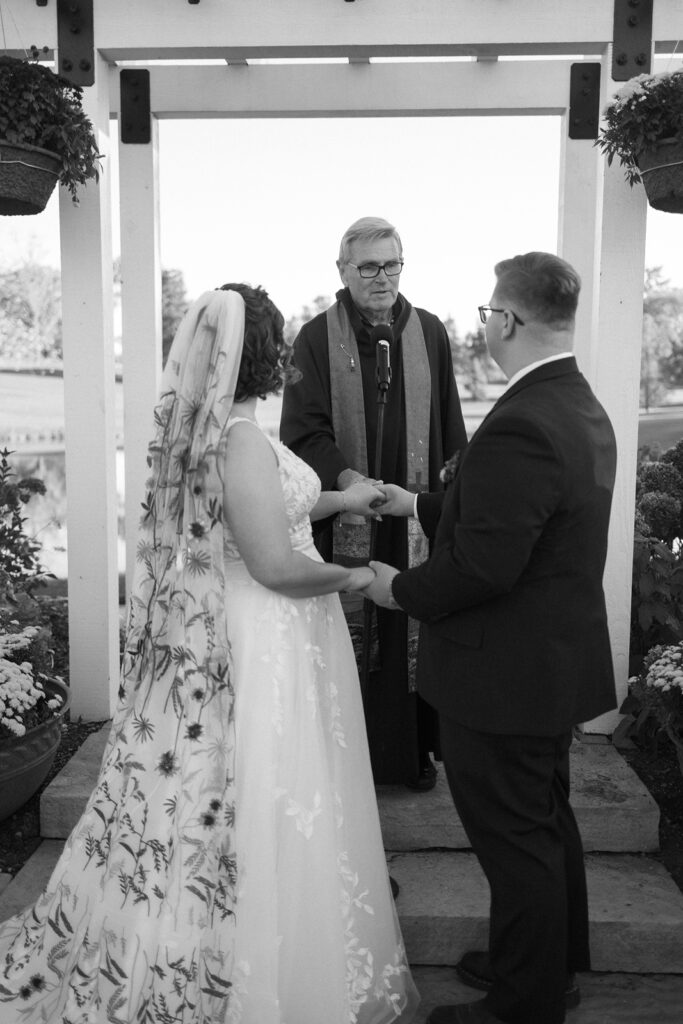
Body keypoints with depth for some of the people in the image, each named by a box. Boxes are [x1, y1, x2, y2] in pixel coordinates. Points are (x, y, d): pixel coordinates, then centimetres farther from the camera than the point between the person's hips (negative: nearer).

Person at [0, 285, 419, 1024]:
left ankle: (152, 961, 37)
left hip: (209, 631, 9)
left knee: (195, 793, 20)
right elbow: (276, 565, -25)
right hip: (259, 644, -9)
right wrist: (358, 578, -9)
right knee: (259, 806, 5)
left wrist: (338, 500, 22)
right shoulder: (240, 440, -23)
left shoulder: (198, 429, 6)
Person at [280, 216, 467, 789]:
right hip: (342, 516, -2)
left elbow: (450, 428, 9)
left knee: (412, 630, 8)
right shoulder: (316, 339, -1)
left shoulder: (429, 334, 6)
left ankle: (415, 751, 24)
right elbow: (303, 430, -9)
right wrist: (345, 477, -26)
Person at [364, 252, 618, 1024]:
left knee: (515, 841, 7)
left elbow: (484, 563, -28)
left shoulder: (520, 426, -27)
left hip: (507, 677, -10)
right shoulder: (582, 408, 6)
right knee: (547, 821, 24)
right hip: (556, 664, 10)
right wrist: (419, 505, 17)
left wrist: (403, 590, -12)